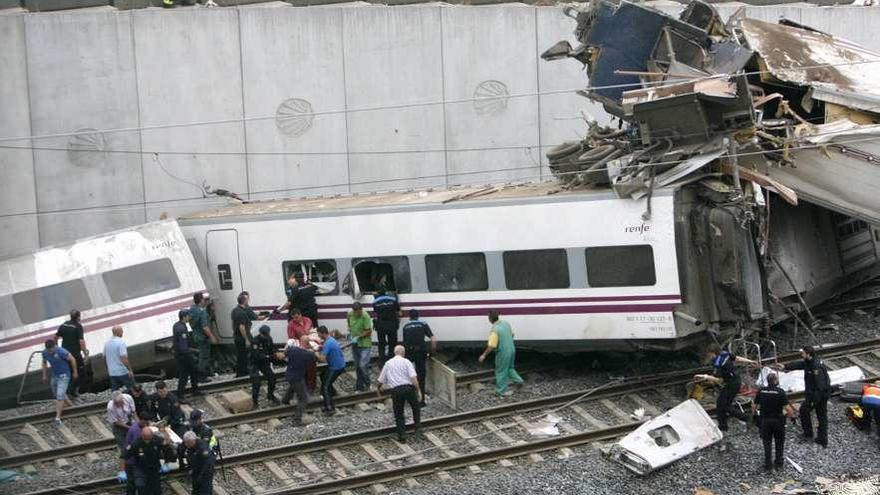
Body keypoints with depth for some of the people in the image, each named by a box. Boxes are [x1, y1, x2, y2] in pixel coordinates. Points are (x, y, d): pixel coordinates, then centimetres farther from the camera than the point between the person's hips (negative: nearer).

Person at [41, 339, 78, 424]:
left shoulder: (61, 352, -25)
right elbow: (44, 363, 14)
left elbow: (72, 359, -15)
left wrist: (75, 372, -6)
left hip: (64, 375, -7)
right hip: (54, 375, 7)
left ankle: (58, 417, -14)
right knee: (56, 394, 18)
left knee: (60, 395, -15)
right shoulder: (45, 353, -7)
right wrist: (45, 375, 15)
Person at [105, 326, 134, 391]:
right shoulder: (121, 342, -17)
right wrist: (130, 370, -17)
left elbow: (104, 357, 17)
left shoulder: (107, 343, 6)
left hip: (112, 373, 7)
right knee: (132, 389, 7)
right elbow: (124, 358, -23)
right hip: (123, 372, -7)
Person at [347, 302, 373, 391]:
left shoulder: (365, 316, -20)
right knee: (357, 365, 13)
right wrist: (349, 331, 6)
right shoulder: (350, 314, -2)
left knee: (363, 365, -10)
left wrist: (358, 337, -21)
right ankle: (360, 384, 25)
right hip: (355, 344, 6)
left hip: (364, 344, -6)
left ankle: (367, 385, 7)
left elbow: (369, 331, -17)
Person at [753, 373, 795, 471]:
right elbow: (788, 408, -19)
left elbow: (754, 406, 1)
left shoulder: (761, 391, -5)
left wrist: (754, 413, 20)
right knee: (779, 442, 17)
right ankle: (779, 463, 24)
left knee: (767, 442, 14)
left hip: (764, 420, 2)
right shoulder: (780, 392, -15)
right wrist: (792, 415, -2)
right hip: (778, 420, -2)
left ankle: (768, 464, 16)